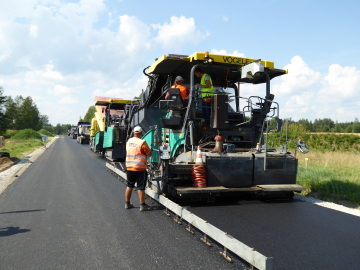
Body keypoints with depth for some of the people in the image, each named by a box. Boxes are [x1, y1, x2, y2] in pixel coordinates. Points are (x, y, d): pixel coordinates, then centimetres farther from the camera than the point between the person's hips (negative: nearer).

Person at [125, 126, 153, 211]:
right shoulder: (142, 142, -14)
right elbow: (149, 154, -10)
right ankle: (142, 205, 7)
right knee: (141, 187, 1)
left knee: (129, 186, 16)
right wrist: (149, 149, 10)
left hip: (129, 167, 6)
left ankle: (127, 203, 26)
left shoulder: (128, 141, 6)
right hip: (140, 169, -6)